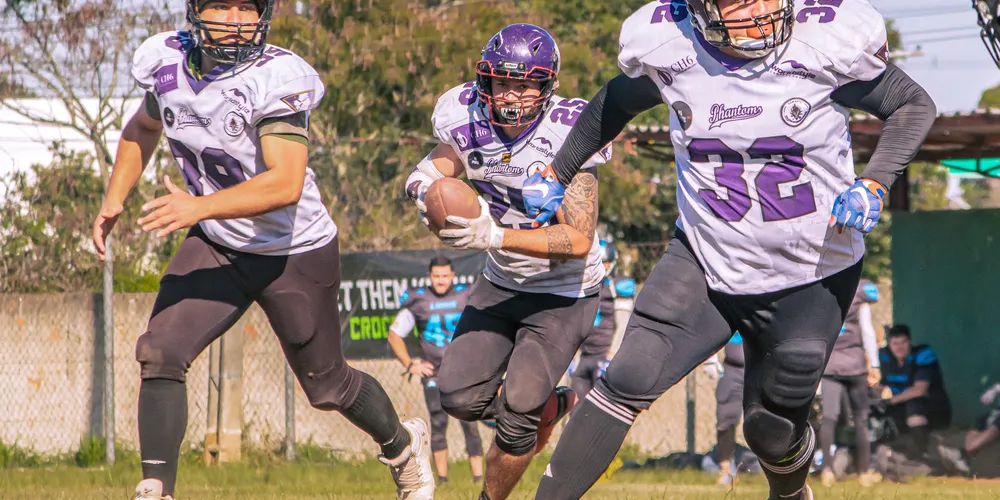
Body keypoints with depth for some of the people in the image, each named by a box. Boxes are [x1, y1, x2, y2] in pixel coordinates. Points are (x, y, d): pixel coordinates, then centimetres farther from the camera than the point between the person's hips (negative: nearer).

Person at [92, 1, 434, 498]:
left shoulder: (277, 78, -27)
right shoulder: (167, 62, -8)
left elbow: (286, 185, -37)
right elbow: (143, 129, 16)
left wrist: (199, 207, -46)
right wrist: (114, 199, 4)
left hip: (297, 254, -4)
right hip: (217, 248, 4)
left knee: (327, 386, 12)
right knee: (159, 353, -16)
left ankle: (402, 444, 43)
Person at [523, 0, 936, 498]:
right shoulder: (665, 46, -12)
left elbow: (913, 106, -6)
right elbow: (617, 103, 11)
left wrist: (873, 185, -21)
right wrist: (557, 173, 18)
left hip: (811, 275, -1)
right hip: (706, 260, 1)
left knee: (773, 431, 9)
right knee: (630, 379, -18)